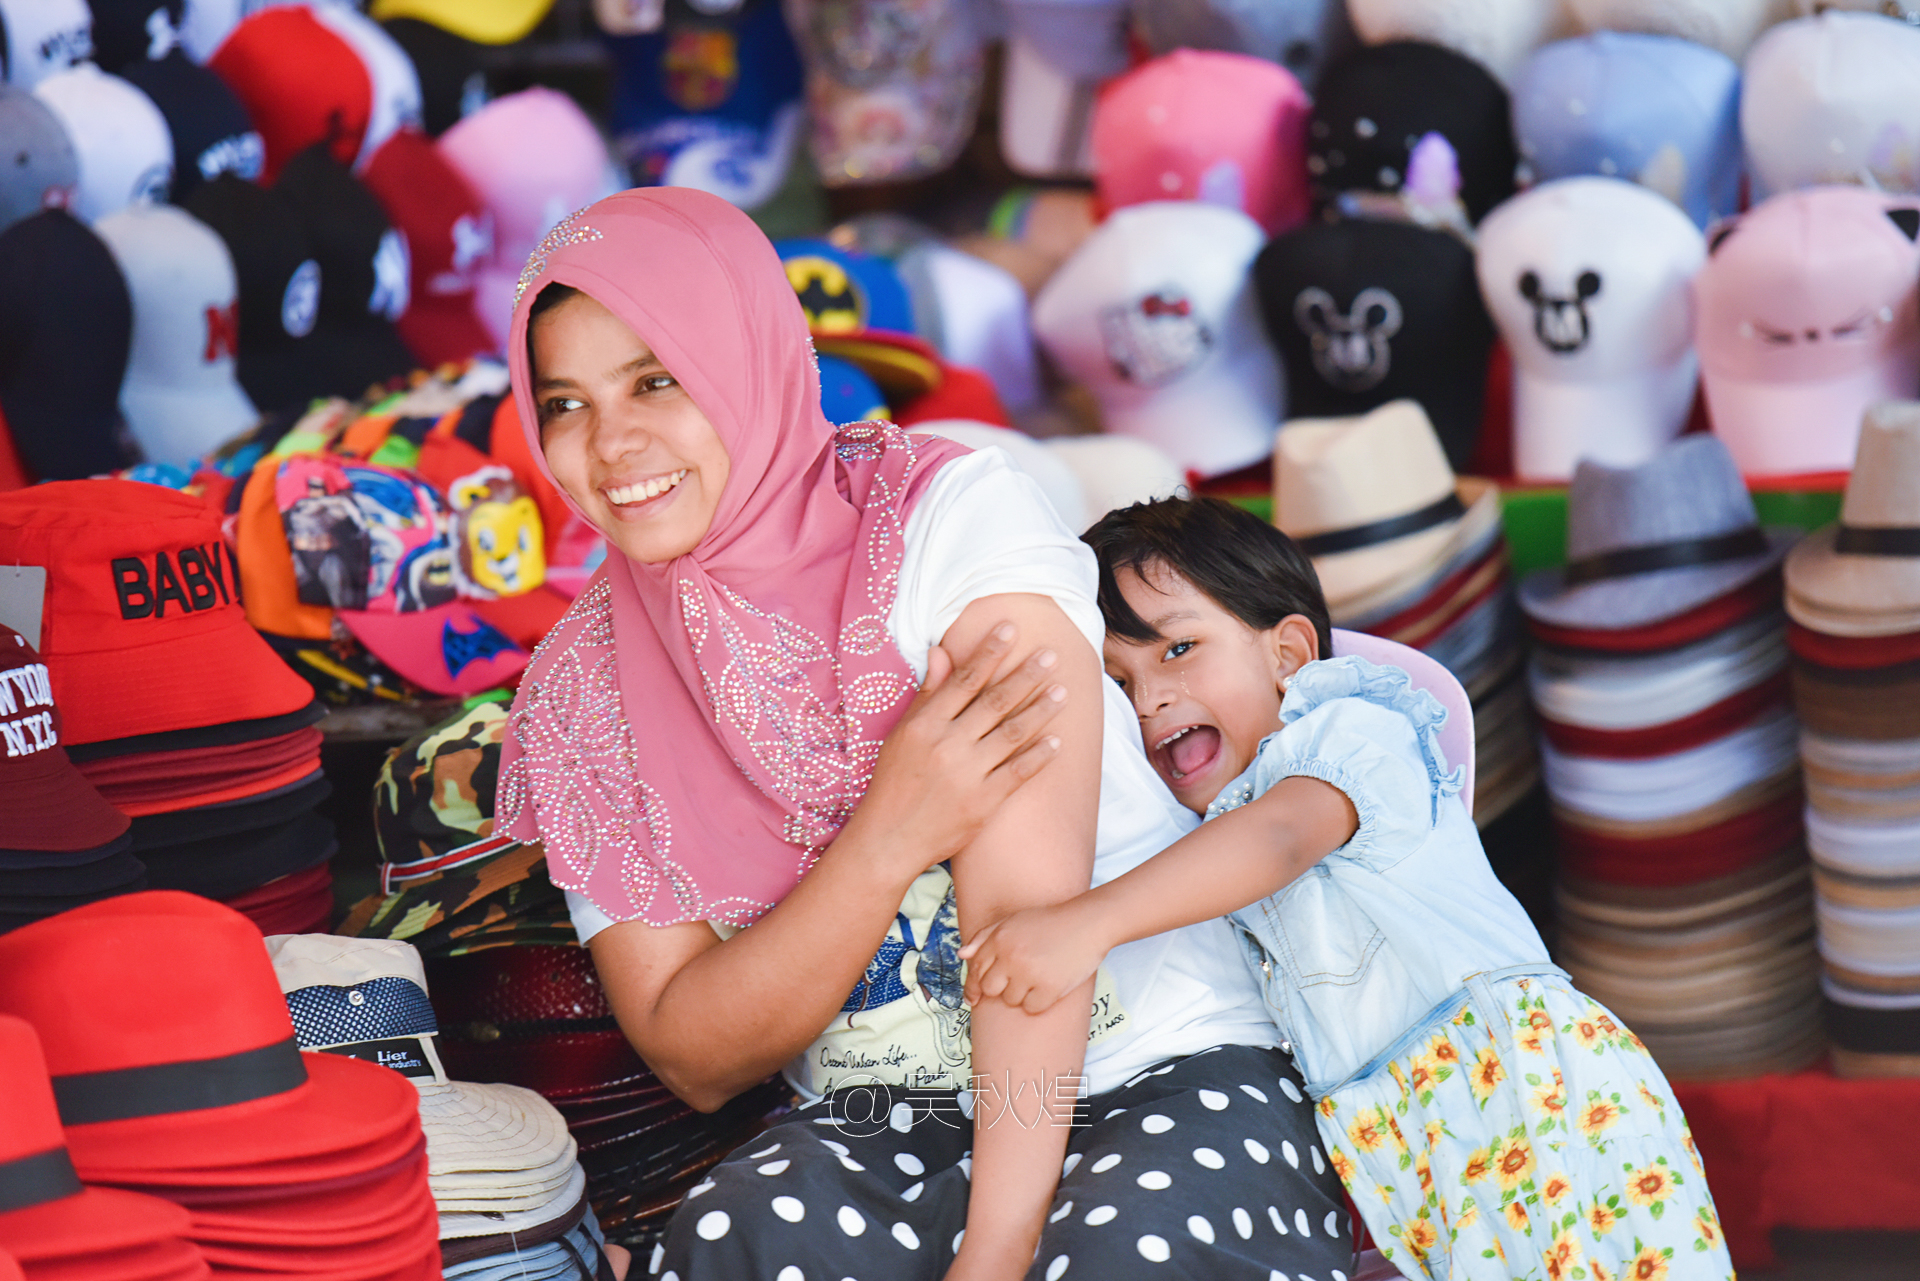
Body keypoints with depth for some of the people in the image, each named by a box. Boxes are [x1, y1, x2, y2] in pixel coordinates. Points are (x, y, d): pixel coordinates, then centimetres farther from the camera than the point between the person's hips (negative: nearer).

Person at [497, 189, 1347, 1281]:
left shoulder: (957, 513, -8)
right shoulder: (580, 695, 4)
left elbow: (1031, 895, -17)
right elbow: (695, 1059, -2)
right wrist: (890, 836, -19)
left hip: (1166, 1080, -2)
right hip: (878, 1139, 3)